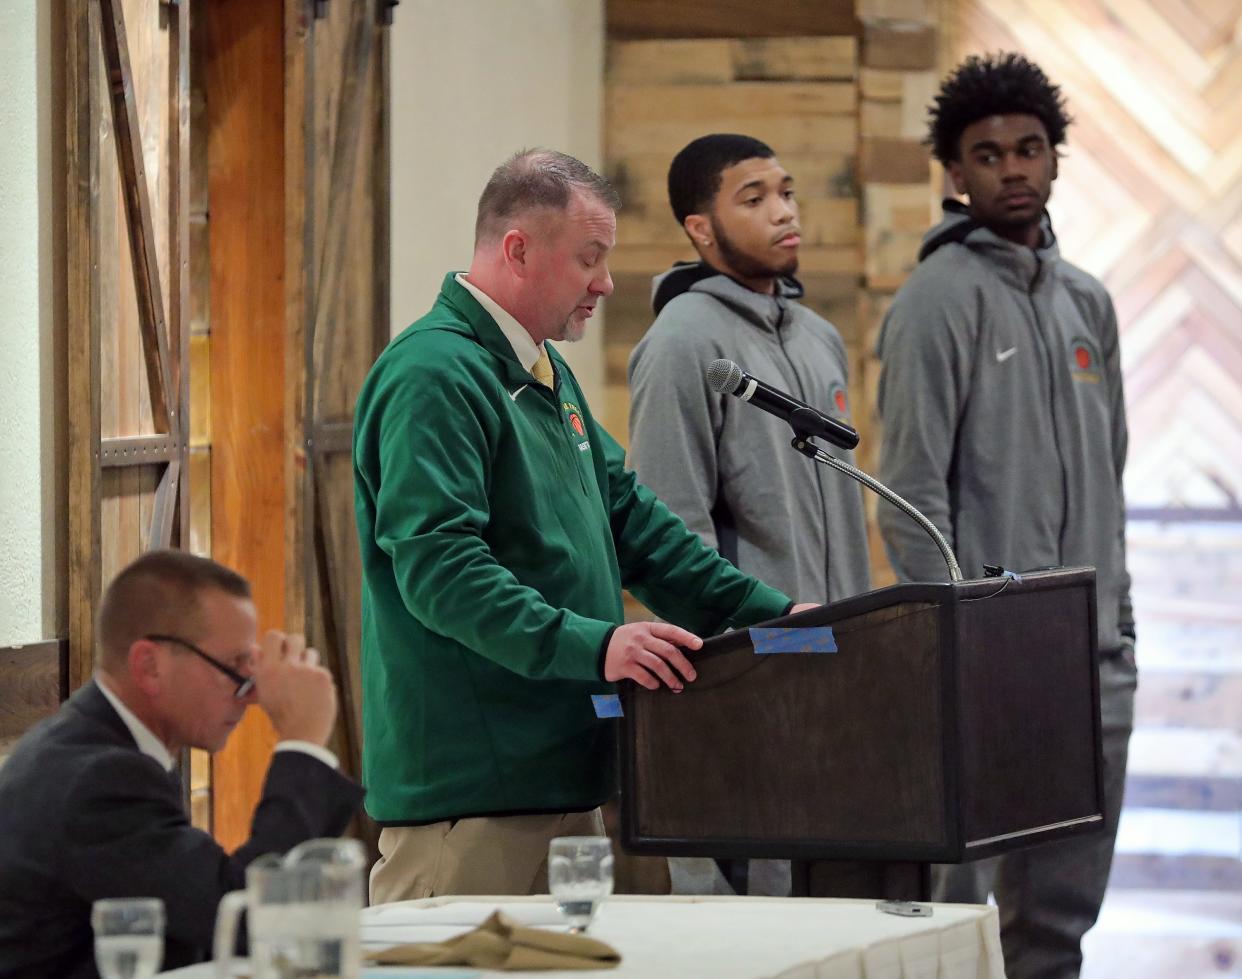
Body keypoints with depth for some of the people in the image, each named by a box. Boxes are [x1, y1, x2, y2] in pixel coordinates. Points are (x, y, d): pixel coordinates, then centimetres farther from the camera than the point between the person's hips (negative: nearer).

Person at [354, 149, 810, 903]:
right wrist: (589, 645, -31)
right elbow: (437, 567, -23)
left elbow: (628, 518, 24)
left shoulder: (547, 375, 19)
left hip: (559, 775, 10)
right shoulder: (434, 375, -14)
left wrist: (770, 614, 16)